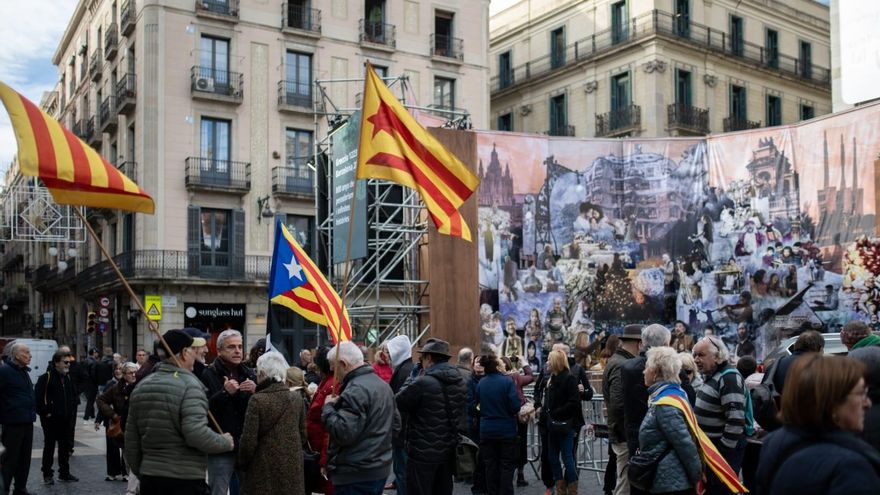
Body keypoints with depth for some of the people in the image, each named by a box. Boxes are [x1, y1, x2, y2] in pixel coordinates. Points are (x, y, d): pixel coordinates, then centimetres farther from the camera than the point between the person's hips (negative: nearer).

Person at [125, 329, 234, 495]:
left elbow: (131, 439, 13)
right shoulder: (189, 384, -12)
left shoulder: (141, 386, 9)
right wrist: (226, 442, -7)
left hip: (149, 478, 7)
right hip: (186, 480, -7)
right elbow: (197, 434, -24)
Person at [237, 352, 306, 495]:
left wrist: (242, 463, 4)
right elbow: (303, 436, 7)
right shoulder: (297, 399, 1)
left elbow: (249, 440, -11)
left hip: (265, 469, -4)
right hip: (292, 468, 4)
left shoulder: (257, 400, -13)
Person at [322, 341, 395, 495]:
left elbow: (342, 433, -26)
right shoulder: (382, 384, 13)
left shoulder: (355, 390, -19)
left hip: (356, 475, -10)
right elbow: (395, 423, 22)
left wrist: (328, 407, -12)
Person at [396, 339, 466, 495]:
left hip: (423, 452, -7)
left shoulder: (422, 383, -20)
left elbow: (398, 403, -6)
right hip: (448, 451, 7)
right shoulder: (460, 383, 4)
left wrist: (413, 376, 1)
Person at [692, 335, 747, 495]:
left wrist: (723, 452, -23)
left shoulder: (729, 378, -21)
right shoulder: (710, 375, 11)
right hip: (710, 446, 10)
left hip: (724, 448, -10)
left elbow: (736, 420, -27)